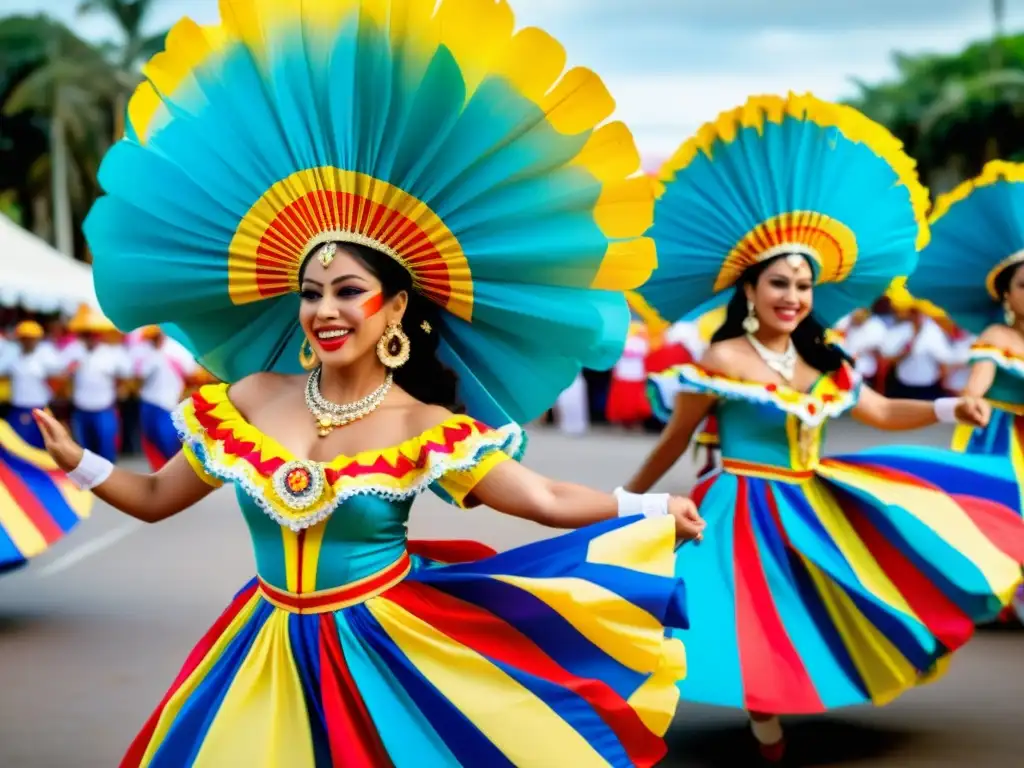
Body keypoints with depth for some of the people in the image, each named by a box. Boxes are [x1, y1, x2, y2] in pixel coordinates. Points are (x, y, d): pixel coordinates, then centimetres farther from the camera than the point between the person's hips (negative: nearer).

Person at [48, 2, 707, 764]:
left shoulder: (426, 430, -10)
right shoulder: (248, 402, -1)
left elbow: (548, 501, -13)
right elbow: (154, 498, 8)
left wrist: (649, 509, -21)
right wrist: (78, 463, -5)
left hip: (387, 644, -3)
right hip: (275, 652, 3)